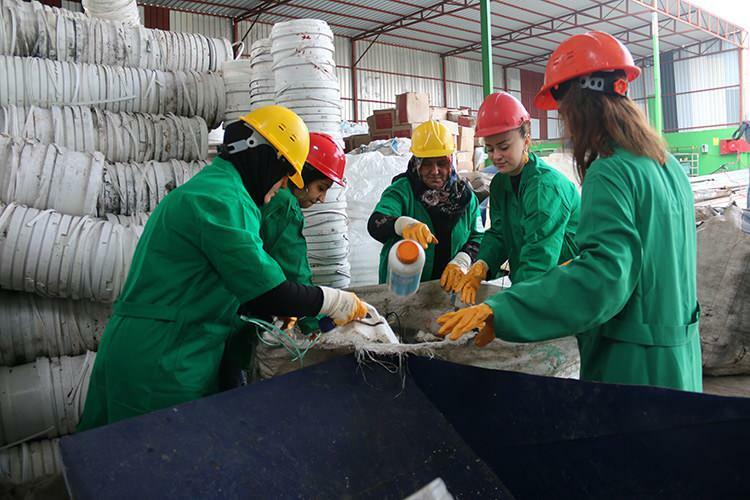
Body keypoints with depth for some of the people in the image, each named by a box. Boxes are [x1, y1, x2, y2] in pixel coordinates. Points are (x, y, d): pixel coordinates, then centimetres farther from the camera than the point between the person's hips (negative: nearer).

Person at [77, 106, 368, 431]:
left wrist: (278, 312, 14)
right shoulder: (223, 199, -17)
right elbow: (266, 291, -21)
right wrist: (337, 302, -8)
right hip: (160, 361, -10)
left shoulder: (206, 186, 16)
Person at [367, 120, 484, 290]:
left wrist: (461, 262, -8)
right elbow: (375, 224, -19)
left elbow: (478, 236, 12)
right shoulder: (402, 190, -2)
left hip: (450, 286, 3)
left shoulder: (464, 195, 10)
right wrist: (403, 223, -40)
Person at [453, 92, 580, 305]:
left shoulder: (546, 185, -23)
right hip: (524, 288, 7)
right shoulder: (500, 183, 4)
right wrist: (481, 266, -19)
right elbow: (498, 234, 2)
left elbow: (539, 257, -32)